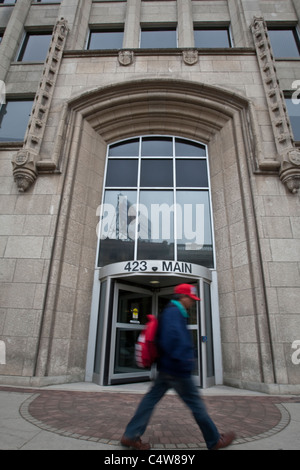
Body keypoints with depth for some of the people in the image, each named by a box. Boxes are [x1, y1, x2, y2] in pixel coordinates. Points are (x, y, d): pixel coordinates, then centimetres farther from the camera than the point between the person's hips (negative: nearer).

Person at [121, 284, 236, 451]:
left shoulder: (171, 312, 15)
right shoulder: (174, 312, -19)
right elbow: (171, 339, -31)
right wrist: (184, 360, -27)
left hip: (167, 368, 10)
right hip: (178, 370, -10)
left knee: (152, 398, 11)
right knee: (197, 404, 6)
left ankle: (131, 436, 17)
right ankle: (215, 441, 24)